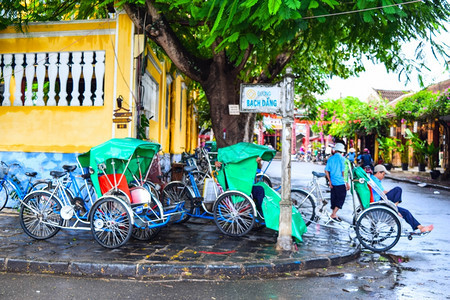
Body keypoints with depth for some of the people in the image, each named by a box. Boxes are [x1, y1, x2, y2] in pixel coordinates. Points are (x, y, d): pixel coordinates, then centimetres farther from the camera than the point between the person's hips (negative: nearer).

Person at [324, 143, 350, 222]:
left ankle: (333, 214, 22)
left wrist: (329, 181, 13)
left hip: (333, 183, 6)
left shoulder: (330, 159, 6)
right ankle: (333, 214, -3)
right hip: (340, 182, -6)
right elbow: (344, 172, -14)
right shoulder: (342, 159, -10)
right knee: (341, 198, 2)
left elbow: (326, 171, 6)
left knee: (334, 198, 14)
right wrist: (347, 183, -7)